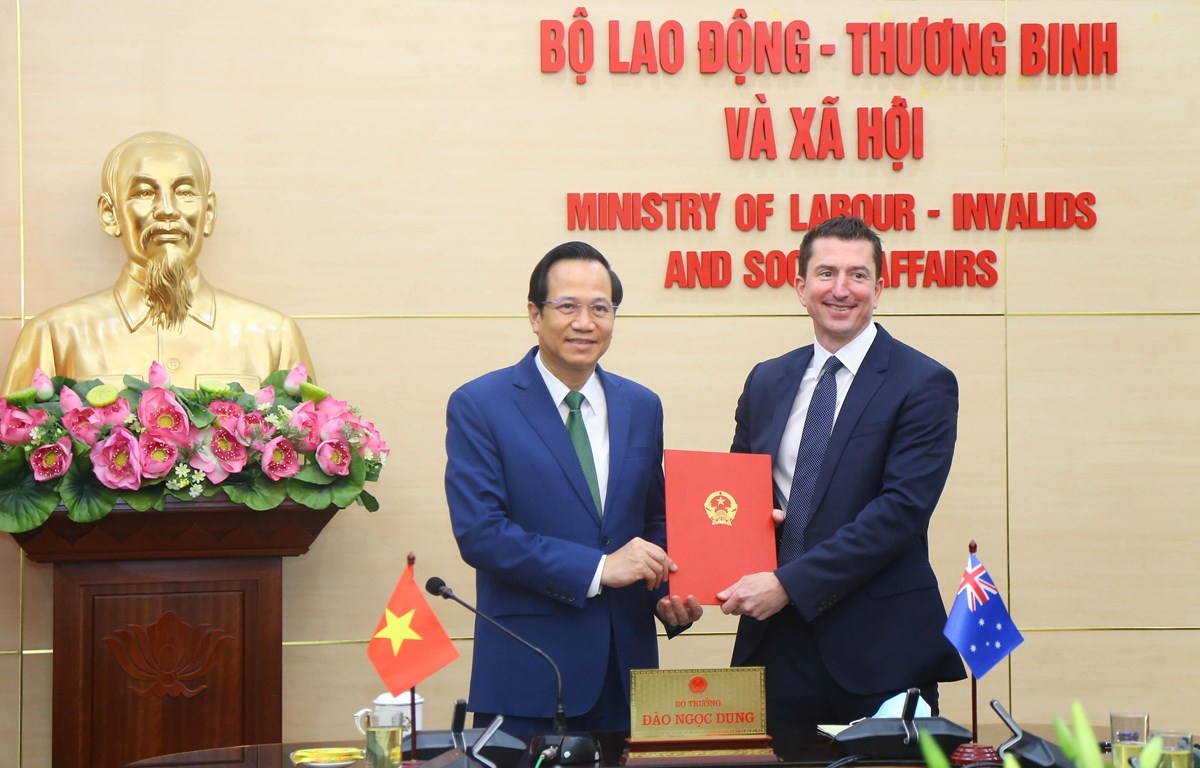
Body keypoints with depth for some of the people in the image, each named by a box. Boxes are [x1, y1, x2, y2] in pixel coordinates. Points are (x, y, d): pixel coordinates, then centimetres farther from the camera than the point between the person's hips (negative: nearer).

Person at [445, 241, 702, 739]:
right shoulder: (478, 406, -5)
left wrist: (667, 594, -3)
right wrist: (598, 569, -18)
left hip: (626, 667, 4)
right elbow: (479, 532, -14)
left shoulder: (642, 407, 10)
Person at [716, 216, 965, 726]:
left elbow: (903, 508, -14)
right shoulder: (766, 381, 13)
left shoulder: (923, 385, -5)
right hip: (776, 640, 4)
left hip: (879, 645, -4)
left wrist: (789, 584, -18)